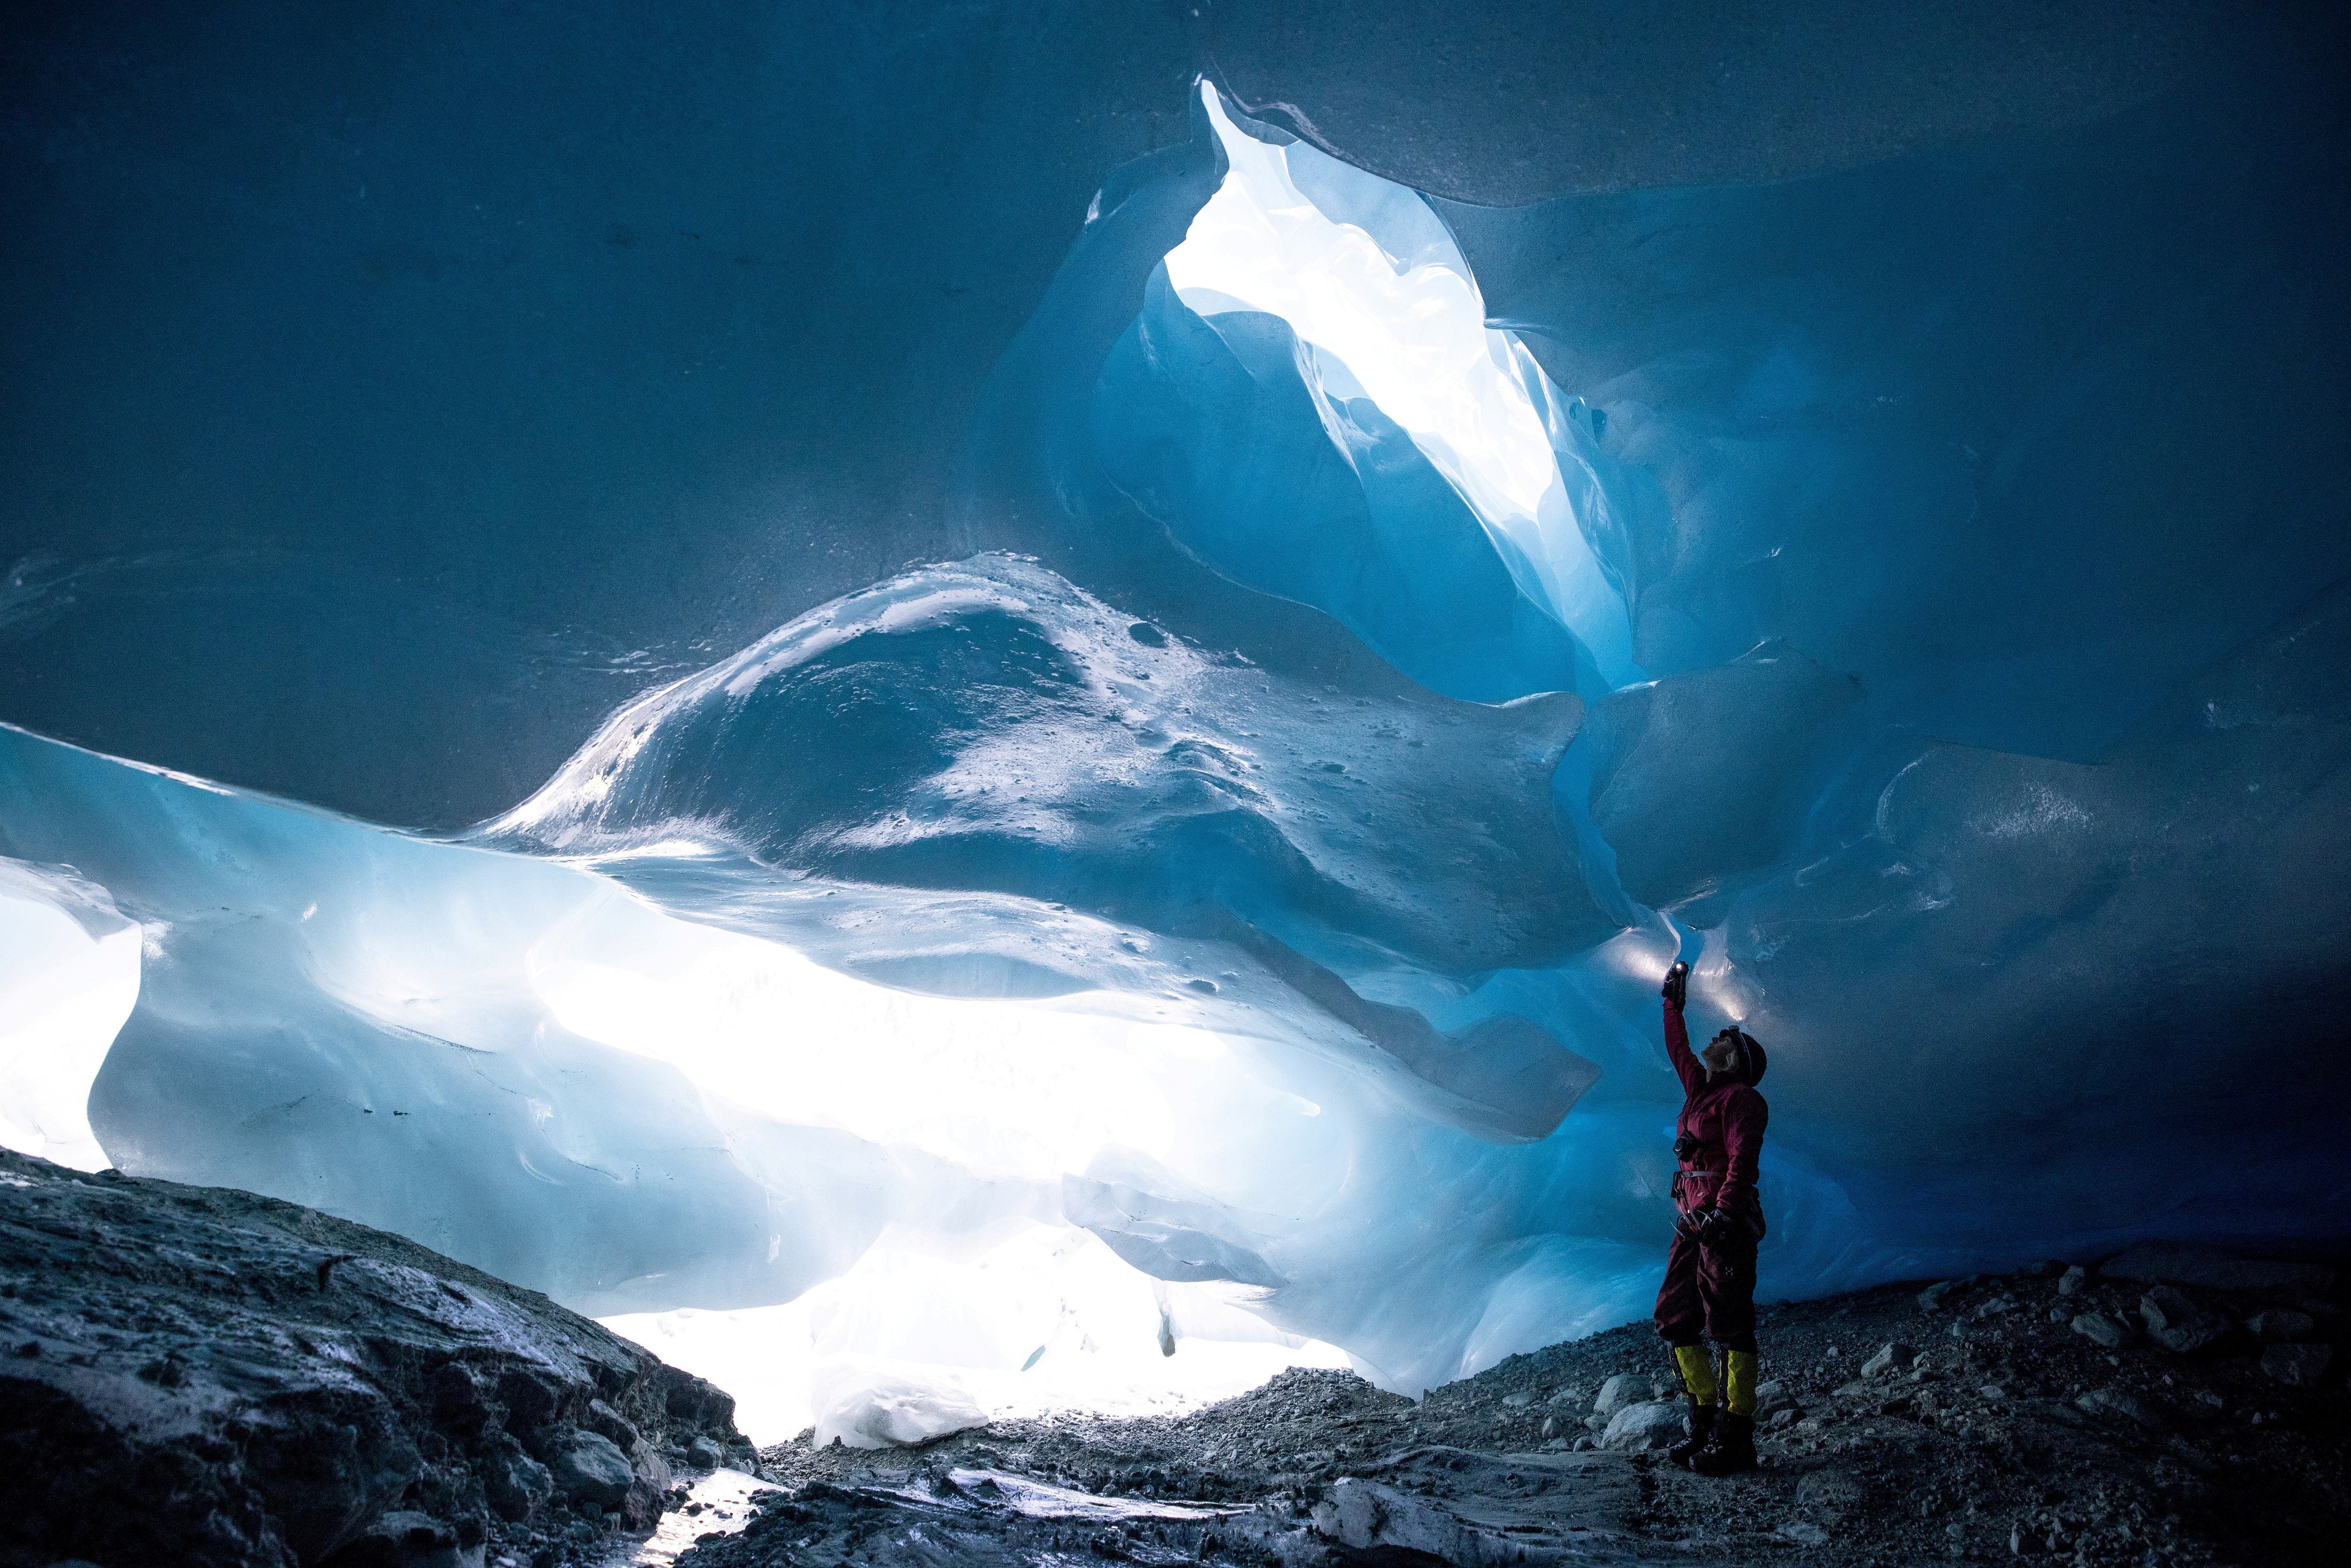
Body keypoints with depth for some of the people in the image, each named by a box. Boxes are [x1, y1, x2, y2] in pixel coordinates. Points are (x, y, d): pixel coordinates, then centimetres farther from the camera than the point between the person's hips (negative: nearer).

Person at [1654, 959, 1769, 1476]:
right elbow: (1678, 1049, 37)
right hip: (1693, 1224, 9)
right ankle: (1705, 1423, 12)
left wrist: (1724, 1211, -27)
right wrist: (1673, 1002, 43)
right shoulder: (1699, 1089, 19)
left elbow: (1742, 1160, -16)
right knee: (1674, 1321, 7)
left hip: (1725, 1223, -9)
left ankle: (1735, 1438, -8)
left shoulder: (1740, 1098, -4)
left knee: (1730, 1326, -9)